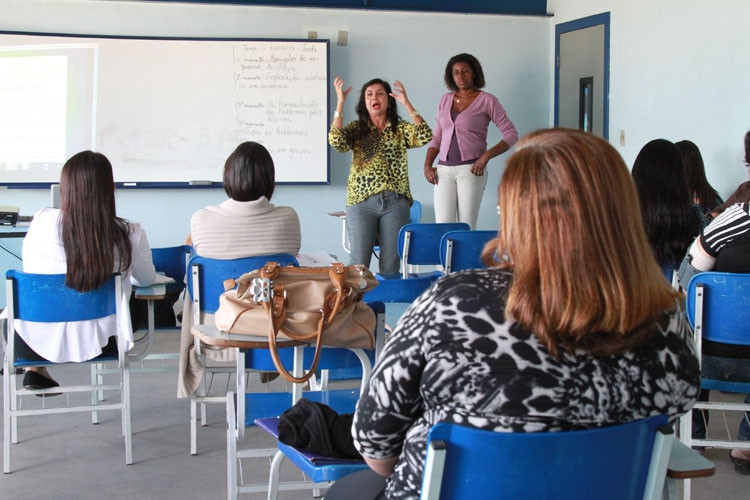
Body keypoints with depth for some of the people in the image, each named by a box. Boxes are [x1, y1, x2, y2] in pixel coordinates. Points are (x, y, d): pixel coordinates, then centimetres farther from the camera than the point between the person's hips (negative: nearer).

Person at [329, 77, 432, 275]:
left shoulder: (401, 129, 11)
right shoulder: (356, 129, 9)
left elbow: (425, 137, -9)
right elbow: (336, 142, -11)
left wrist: (407, 104, -12)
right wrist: (340, 103, -14)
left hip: (396, 202, 1)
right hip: (362, 201, -1)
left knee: (391, 265, 4)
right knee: (358, 263, -3)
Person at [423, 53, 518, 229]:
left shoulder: (487, 100, 2)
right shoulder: (445, 100, 16)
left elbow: (511, 134, -2)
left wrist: (486, 156, -14)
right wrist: (427, 165, 5)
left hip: (470, 169, -4)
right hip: (444, 170, 4)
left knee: (467, 227, -8)